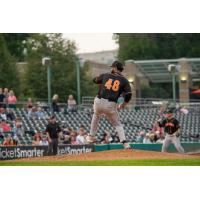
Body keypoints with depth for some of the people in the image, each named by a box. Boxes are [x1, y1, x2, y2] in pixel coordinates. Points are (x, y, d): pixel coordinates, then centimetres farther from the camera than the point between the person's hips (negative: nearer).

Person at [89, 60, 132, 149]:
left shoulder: (105, 75, 12)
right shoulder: (124, 80, 7)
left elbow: (95, 80, 29)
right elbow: (129, 94, -2)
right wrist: (123, 105, 13)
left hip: (99, 102, 1)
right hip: (111, 105, -1)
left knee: (96, 115, 35)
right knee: (117, 124, 15)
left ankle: (91, 136, 35)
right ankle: (124, 143, -5)